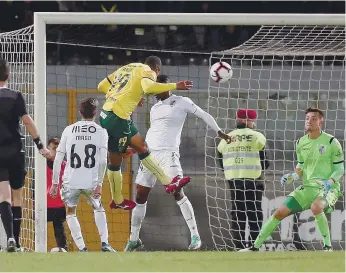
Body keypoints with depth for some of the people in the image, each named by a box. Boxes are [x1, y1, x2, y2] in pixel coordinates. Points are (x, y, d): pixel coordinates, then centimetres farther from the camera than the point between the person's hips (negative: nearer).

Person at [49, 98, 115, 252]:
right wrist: (99, 184, -4)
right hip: (91, 182, 0)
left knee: (70, 213, 17)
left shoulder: (69, 130, 5)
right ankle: (104, 243, 11)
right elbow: (103, 161, -8)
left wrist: (55, 183, 10)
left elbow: (58, 159, 4)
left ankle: (82, 248, 1)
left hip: (71, 181, 0)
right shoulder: (101, 132, 1)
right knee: (98, 209, 25)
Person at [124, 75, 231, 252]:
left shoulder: (181, 102, 2)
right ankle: (134, 239, 16)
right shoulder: (155, 109, 20)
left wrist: (219, 132, -2)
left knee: (177, 193, -18)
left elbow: (204, 115, 4)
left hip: (168, 153, -6)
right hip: (150, 152, 6)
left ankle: (195, 236, -15)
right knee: (140, 196, 6)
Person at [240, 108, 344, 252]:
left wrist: (330, 182, -23)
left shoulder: (331, 142, -8)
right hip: (308, 187, 5)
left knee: (316, 207, -37)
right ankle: (255, 247, 8)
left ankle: (328, 246, -21)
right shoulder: (301, 143, 8)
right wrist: (291, 177, -3)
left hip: (328, 188, -5)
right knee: (280, 212, -3)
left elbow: (340, 170, -5)